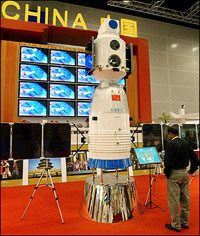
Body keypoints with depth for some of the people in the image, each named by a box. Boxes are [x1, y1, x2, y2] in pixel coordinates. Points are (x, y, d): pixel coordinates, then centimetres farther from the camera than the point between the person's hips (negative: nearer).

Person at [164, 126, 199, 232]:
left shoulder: (170, 144, -16)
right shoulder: (185, 143, 6)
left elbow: (168, 162, -22)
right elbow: (194, 157, 9)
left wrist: (167, 173, -8)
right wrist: (191, 171, 15)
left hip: (174, 173, -8)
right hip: (184, 173, 8)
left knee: (174, 200, 3)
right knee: (185, 199, 17)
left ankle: (176, 225, 14)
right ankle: (185, 222, 31)